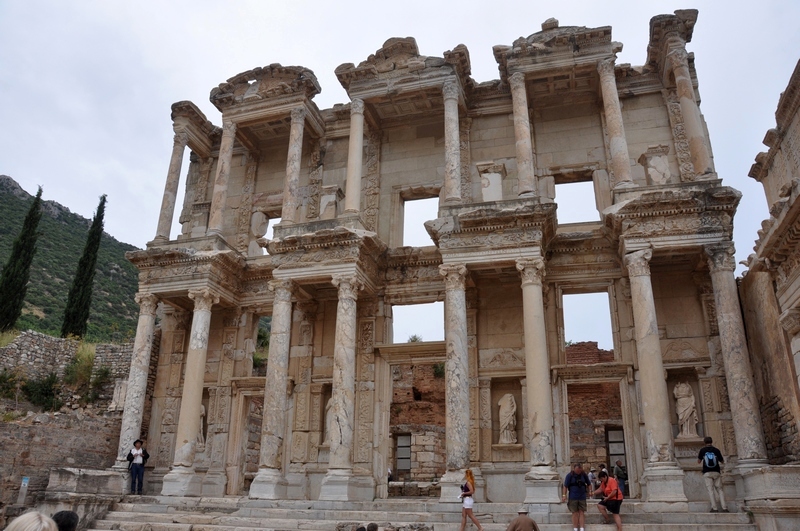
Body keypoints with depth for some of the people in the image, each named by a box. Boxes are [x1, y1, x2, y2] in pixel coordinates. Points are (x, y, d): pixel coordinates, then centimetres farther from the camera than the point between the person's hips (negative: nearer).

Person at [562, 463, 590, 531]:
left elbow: (589, 484, 13)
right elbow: (565, 486, -6)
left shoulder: (584, 475, 0)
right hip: (573, 498, -2)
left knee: (582, 512, 1)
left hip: (582, 497, 2)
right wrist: (564, 495, -10)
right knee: (575, 513, 2)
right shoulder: (570, 475, -7)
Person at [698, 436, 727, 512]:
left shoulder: (702, 450, 1)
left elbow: (699, 461, 8)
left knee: (710, 490, -2)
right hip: (716, 472, 1)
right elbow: (722, 461, 13)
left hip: (707, 473, -1)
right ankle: (724, 508, -2)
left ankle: (714, 508, -10)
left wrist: (698, 456, 28)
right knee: (720, 489, 7)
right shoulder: (716, 450, 2)